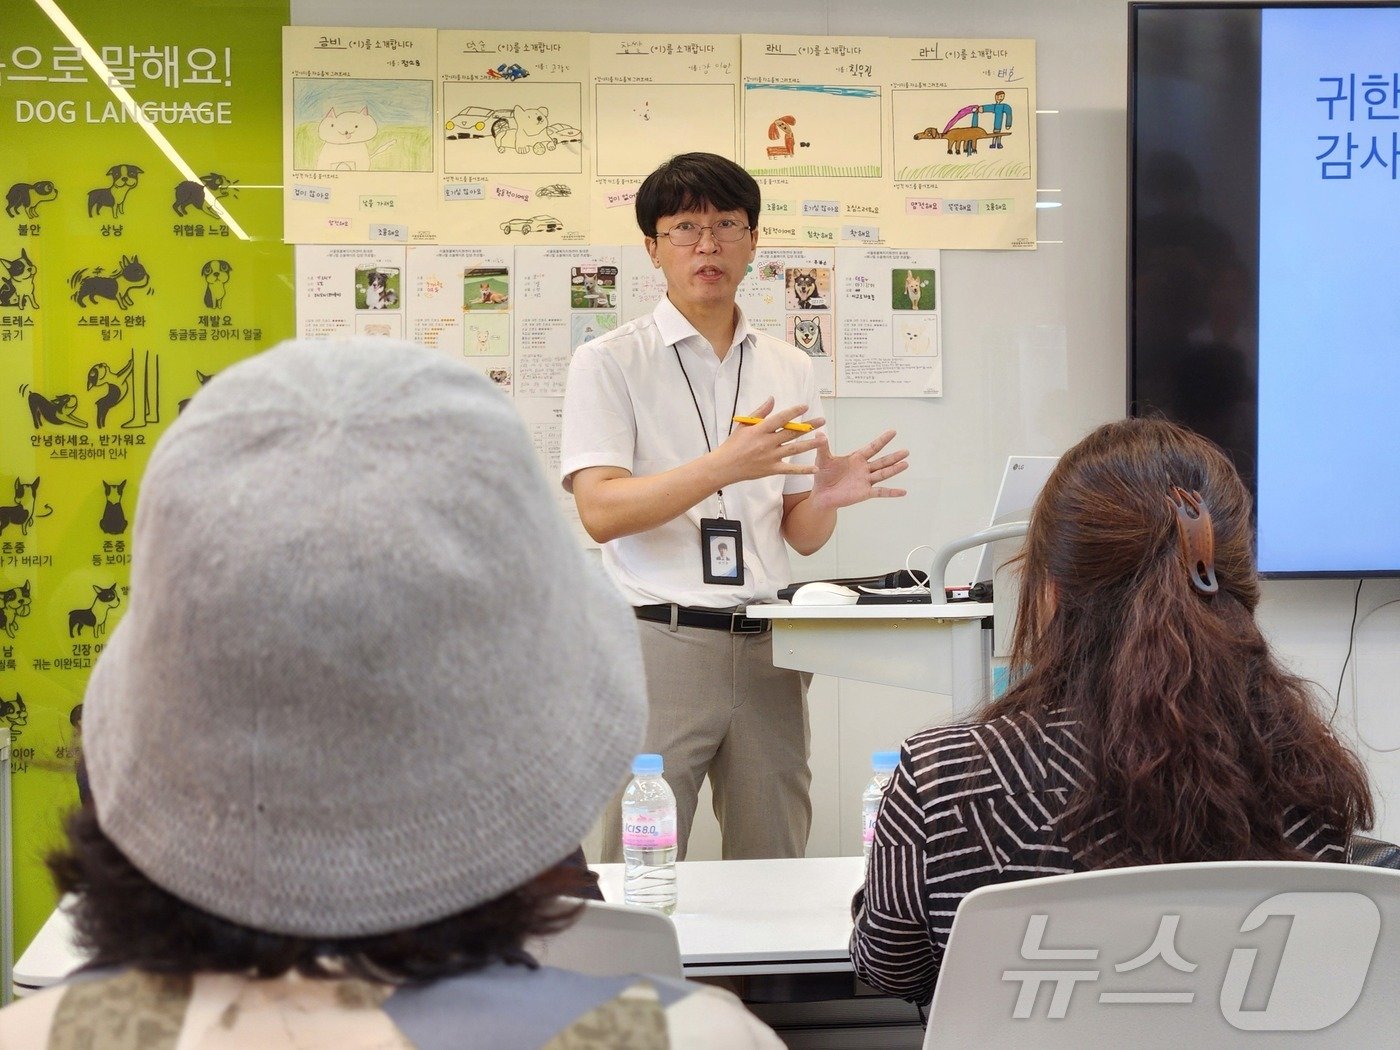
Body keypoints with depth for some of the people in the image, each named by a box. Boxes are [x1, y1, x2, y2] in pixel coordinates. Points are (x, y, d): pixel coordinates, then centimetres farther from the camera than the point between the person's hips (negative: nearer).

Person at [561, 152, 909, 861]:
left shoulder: (790, 370, 14)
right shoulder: (609, 363, 1)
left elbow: (800, 537, 15)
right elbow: (601, 511, -11)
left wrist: (827, 496, -7)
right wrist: (724, 467, -22)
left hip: (765, 645, 4)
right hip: (658, 638, -4)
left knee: (774, 869, 6)